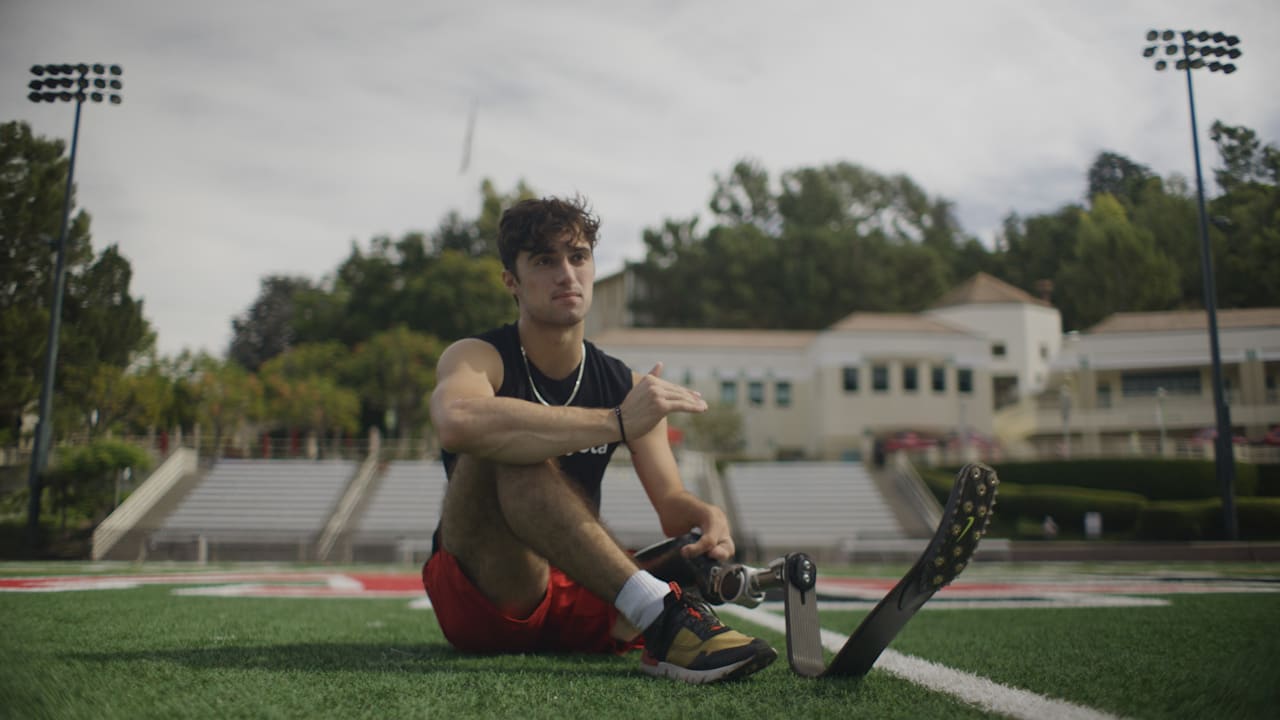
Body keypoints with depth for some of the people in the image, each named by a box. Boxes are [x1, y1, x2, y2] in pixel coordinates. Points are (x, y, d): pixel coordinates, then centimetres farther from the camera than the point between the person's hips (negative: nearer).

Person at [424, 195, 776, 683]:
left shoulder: (627, 387, 6)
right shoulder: (478, 358, -9)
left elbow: (670, 501, 0)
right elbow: (457, 422, -35)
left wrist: (707, 517, -25)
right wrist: (617, 422, -38)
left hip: (577, 598, 5)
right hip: (483, 596, -4)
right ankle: (658, 612, -40)